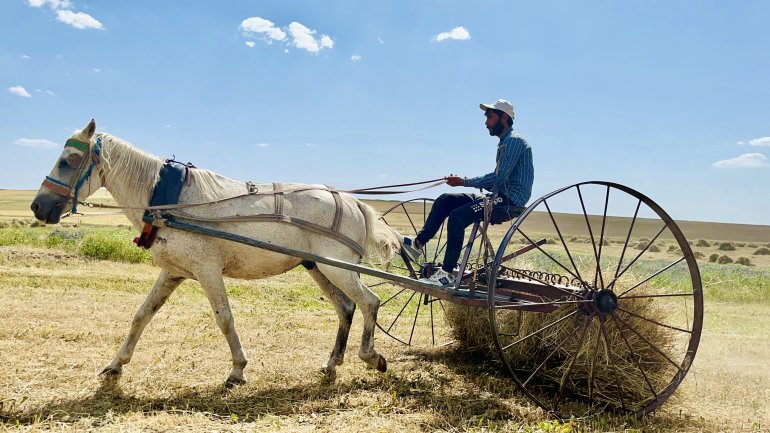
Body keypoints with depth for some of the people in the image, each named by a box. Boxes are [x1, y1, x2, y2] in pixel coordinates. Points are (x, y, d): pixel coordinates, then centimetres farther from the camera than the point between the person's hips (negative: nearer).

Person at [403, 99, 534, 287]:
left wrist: (464, 182, -13)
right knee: (445, 200, 0)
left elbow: (499, 178, -18)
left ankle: (448, 273, -21)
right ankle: (417, 244, -3)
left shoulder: (514, 141, -9)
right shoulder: (505, 143, 22)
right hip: (500, 197, 10)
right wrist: (464, 181, 6)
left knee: (457, 215, -26)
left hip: (510, 201, -10)